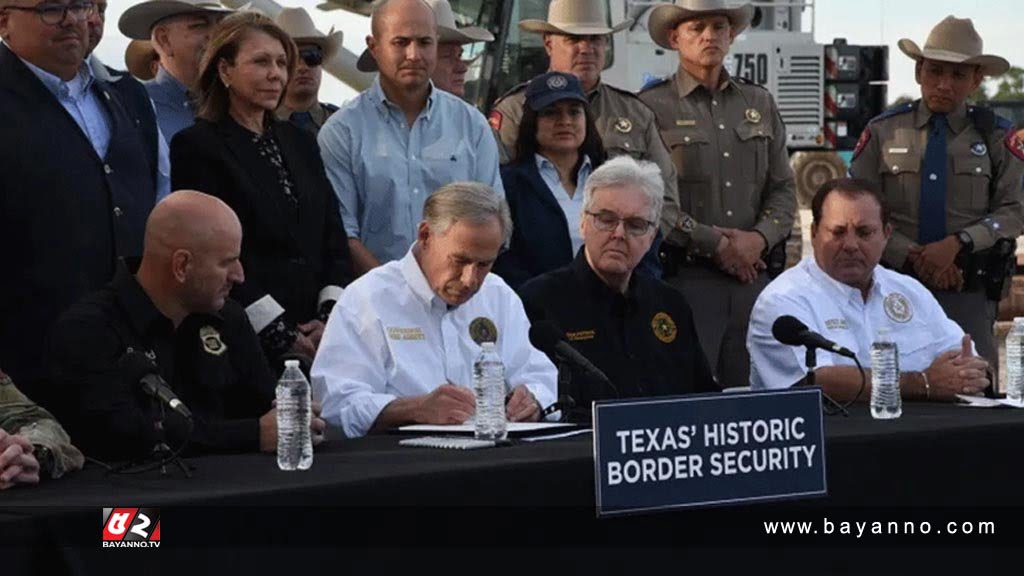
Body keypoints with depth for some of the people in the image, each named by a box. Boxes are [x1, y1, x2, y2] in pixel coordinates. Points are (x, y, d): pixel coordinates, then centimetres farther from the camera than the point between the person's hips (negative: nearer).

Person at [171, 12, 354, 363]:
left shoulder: (301, 143, 16)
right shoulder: (196, 147, -3)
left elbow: (334, 239, 15)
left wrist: (331, 318, -1)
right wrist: (282, 334, -13)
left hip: (316, 334, 5)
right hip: (244, 338, -5)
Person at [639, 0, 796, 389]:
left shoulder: (760, 104, 17)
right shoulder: (652, 107, -1)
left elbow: (783, 188, 15)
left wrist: (760, 238, -3)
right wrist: (714, 244, -10)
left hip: (754, 274, 5)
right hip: (685, 276, -5)